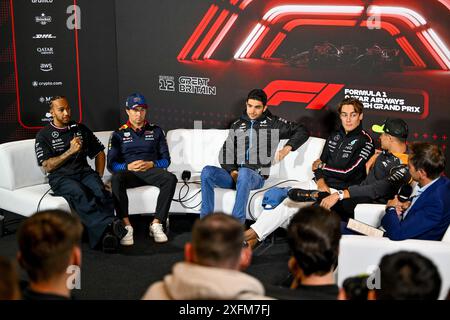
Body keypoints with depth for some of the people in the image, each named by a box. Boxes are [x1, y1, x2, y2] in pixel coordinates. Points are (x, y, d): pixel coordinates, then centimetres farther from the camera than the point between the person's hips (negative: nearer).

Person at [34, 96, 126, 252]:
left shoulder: (80, 129, 20)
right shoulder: (44, 135, 9)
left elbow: (99, 153, 26)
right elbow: (47, 167, -2)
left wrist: (98, 177, 13)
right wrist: (70, 151, -9)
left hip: (84, 172, 3)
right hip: (61, 177, -3)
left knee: (100, 191, -32)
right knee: (79, 193, -37)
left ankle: (106, 234, -50)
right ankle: (109, 225, -55)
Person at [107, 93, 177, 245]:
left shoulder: (155, 131, 18)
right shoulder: (119, 134, 15)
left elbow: (166, 159, 12)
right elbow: (111, 164, 7)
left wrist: (151, 164, -9)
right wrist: (128, 166, -14)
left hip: (151, 170, 1)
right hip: (128, 171, -1)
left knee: (170, 178, -32)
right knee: (116, 180, -37)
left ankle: (157, 224, -31)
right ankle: (126, 225, -37)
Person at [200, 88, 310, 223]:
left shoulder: (273, 123, 10)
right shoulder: (237, 125, 20)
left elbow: (302, 131, 11)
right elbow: (227, 151, 13)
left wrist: (287, 148, -3)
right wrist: (232, 171, -5)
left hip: (257, 176, -4)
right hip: (234, 175, 4)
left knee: (244, 172, -40)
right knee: (207, 171, -24)